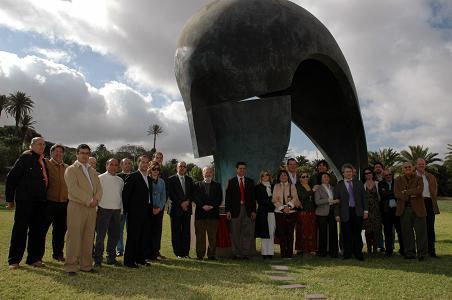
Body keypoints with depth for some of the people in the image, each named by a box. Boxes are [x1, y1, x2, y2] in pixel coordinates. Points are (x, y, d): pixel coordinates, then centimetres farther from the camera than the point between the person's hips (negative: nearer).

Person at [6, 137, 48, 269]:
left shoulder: (43, 161, 13)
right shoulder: (26, 157, -5)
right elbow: (11, 177, -6)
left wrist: (43, 197, 11)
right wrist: (10, 199, -6)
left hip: (40, 202, 6)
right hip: (25, 200, -6)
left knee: (37, 231, 10)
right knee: (20, 229, 1)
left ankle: (34, 258, 20)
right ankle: (14, 260, 11)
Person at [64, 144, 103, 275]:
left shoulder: (93, 171, 20)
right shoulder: (71, 169, 0)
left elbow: (99, 188, 13)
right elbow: (73, 188, -13)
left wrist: (96, 199, -7)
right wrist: (88, 201, -15)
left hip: (91, 208, 6)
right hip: (76, 207, -6)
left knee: (88, 238, 8)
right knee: (74, 237, -3)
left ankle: (86, 265, 15)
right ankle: (71, 267, 4)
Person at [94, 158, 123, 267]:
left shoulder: (120, 180, 13)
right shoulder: (100, 178, -2)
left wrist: (121, 211, 14)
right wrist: (95, 209, -10)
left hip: (116, 210, 5)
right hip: (104, 209, -5)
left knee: (114, 235, 10)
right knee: (100, 235, 0)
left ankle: (111, 258, 23)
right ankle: (98, 259, 10)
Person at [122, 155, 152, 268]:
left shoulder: (149, 179, 15)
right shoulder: (132, 177, -8)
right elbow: (125, 194, -9)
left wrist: (150, 208, 13)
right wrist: (126, 209, -8)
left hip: (146, 212, 7)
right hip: (135, 212, -7)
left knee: (144, 236, 11)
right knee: (133, 236, -2)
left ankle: (140, 258, 21)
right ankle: (129, 260, 6)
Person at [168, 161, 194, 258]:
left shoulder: (189, 180, 15)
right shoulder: (171, 179, 1)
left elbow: (192, 193, 10)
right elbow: (171, 194, -6)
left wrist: (188, 201, -8)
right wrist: (181, 203, -12)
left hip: (187, 209, 4)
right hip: (176, 209, -3)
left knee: (186, 232, 4)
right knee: (176, 232, 0)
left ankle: (186, 252, 10)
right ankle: (178, 253, 7)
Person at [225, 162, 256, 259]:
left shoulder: (250, 182, 12)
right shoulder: (231, 181, 6)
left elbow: (253, 197, 9)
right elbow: (228, 197, 2)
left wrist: (253, 211, 2)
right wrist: (227, 211, -6)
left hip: (247, 210, 2)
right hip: (235, 210, -1)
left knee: (247, 233, 0)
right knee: (235, 234, 3)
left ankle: (246, 253, 7)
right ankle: (236, 254, 12)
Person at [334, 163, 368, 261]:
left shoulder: (359, 183, 11)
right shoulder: (339, 186, 5)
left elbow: (363, 197, 10)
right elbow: (337, 201, 3)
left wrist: (365, 210, 3)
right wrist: (337, 214, -3)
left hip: (357, 212, 1)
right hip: (345, 213, -1)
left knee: (357, 234, 2)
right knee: (347, 235, 2)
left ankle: (358, 253, 11)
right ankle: (347, 254, 13)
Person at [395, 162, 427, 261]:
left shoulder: (418, 179, 7)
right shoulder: (398, 180, 9)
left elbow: (419, 190, -12)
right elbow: (396, 194, -3)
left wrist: (406, 192, -9)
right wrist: (411, 195, -12)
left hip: (417, 208, -1)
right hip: (404, 209, 1)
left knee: (421, 231, -1)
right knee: (407, 232, 4)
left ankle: (421, 253, 8)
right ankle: (409, 253, 13)